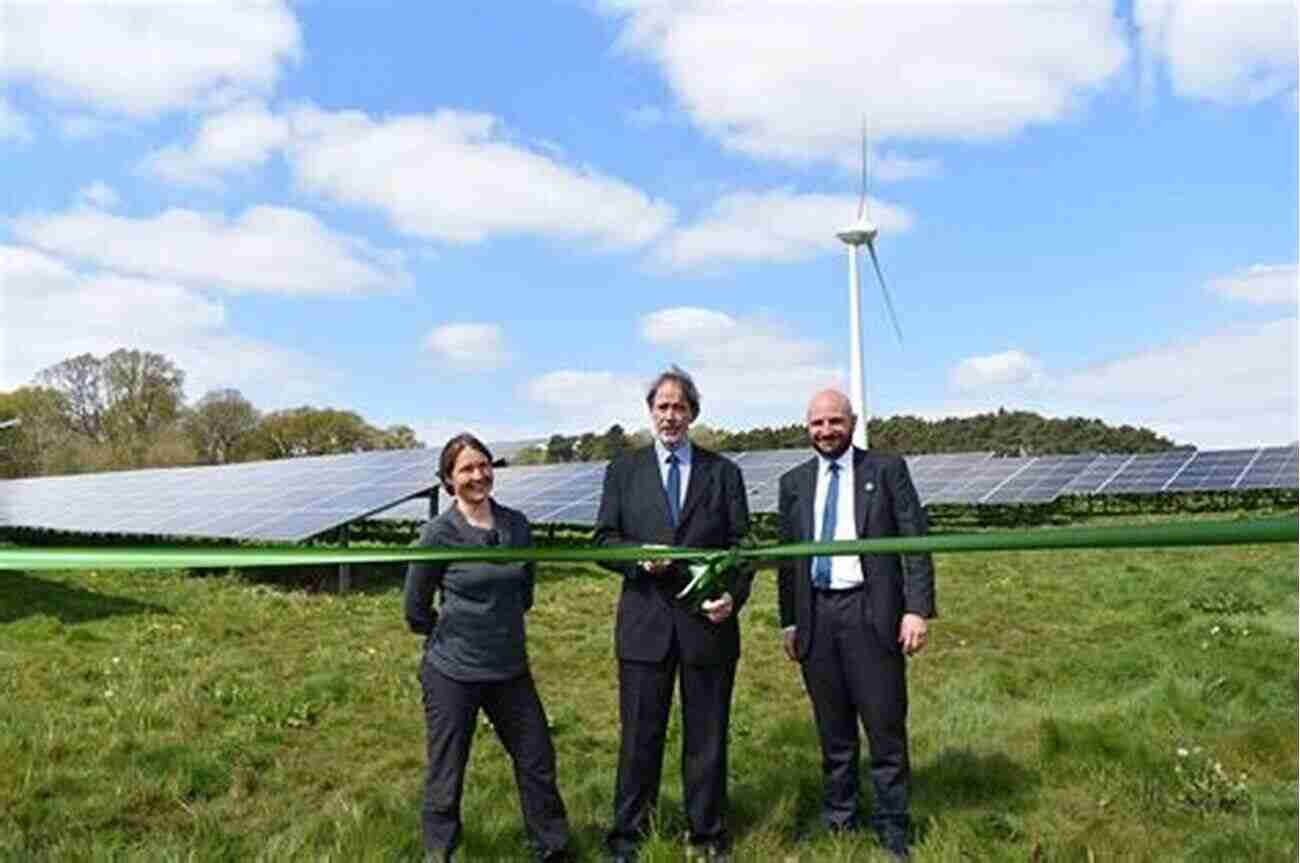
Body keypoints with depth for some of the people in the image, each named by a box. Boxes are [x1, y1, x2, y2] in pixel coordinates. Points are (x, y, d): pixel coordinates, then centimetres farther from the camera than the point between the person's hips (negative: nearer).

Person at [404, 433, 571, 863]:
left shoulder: (517, 524, -1)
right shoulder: (438, 533, -12)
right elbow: (416, 609, -1)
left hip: (510, 667, 4)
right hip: (452, 672, -4)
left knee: (537, 761, 14)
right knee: (446, 772, 8)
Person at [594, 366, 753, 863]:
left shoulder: (723, 473, 7)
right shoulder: (623, 470, 8)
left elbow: (741, 545, 3)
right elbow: (604, 539, 4)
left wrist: (733, 596, -13)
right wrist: (639, 556, -16)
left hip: (708, 620, 1)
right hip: (645, 620, 0)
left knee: (707, 736, 10)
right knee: (639, 735, 7)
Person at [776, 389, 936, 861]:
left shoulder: (887, 469, 1)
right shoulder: (794, 482, 10)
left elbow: (915, 542, -3)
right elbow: (787, 558, 13)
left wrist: (917, 609, -12)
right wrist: (789, 621, 11)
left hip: (871, 612, -3)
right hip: (816, 614, 3)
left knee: (885, 728, 3)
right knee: (833, 732, 13)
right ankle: (838, 823, 27)